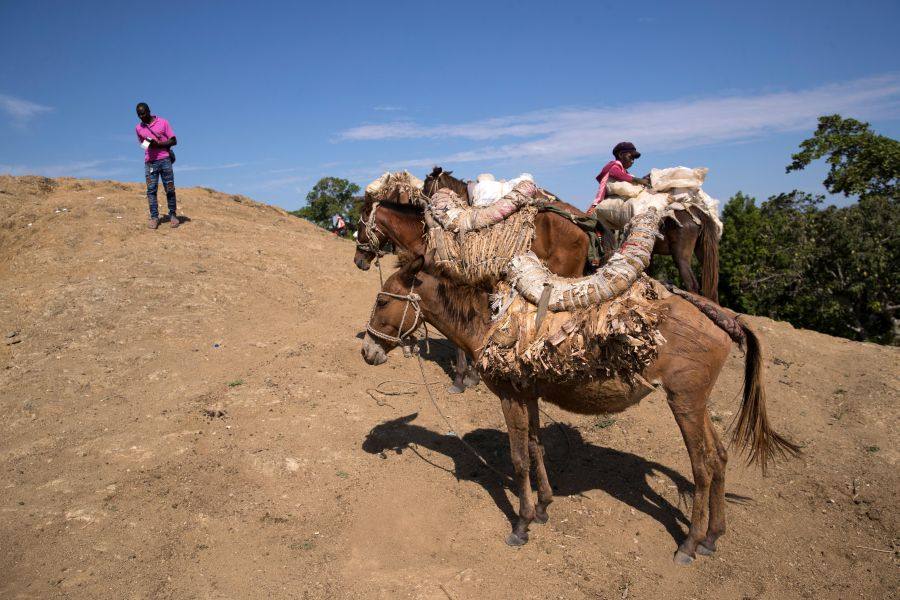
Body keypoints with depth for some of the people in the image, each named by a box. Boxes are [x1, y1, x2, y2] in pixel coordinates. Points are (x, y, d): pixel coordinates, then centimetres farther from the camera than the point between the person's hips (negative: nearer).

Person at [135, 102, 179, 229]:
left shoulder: (163, 123, 2)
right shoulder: (138, 128, 12)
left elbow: (173, 141, -1)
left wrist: (157, 144, -13)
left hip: (165, 160, -2)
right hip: (149, 162, 3)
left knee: (170, 189, -2)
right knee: (151, 190, -5)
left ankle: (173, 215, 7)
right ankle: (154, 217, -5)